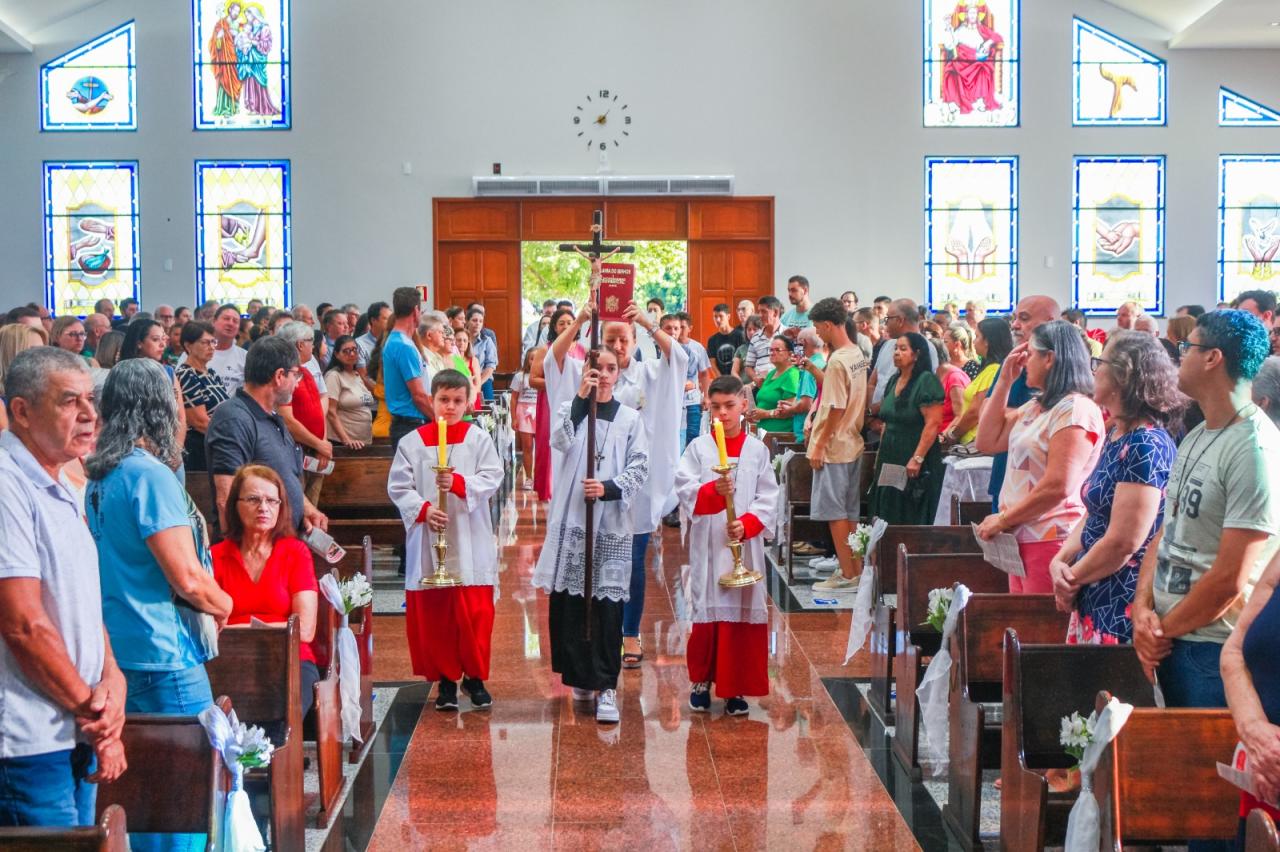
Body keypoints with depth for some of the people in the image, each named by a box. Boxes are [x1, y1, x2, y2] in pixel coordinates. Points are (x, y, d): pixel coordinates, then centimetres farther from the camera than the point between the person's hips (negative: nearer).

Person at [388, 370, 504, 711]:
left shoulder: (479, 439, 4)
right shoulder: (413, 442, 4)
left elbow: (492, 478, -6)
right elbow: (398, 486, 0)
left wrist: (460, 483, -21)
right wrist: (422, 509, -15)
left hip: (470, 544, -1)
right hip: (427, 542, 1)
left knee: (475, 613, 1)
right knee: (432, 615, 4)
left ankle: (474, 676, 17)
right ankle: (445, 679, 18)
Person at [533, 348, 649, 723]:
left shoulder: (630, 418, 7)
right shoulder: (571, 408, 9)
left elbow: (640, 469, 1)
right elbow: (560, 441, -12)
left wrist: (608, 488, -16)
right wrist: (581, 396, -16)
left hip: (611, 523, -1)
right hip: (571, 519, 1)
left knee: (606, 604, -5)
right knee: (568, 601, 3)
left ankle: (606, 687, -4)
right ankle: (583, 677, 19)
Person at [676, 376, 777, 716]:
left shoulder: (757, 450, 4)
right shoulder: (697, 448, 3)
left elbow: (768, 498, 0)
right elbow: (686, 491, -6)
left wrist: (747, 524, -15)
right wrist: (713, 491, -24)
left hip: (746, 546, 1)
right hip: (707, 545, -1)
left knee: (743, 614, 2)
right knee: (706, 613, 3)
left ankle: (736, 688, 12)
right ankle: (701, 682, 20)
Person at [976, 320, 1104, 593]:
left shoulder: (1075, 409, -15)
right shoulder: (1036, 407, 17)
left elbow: (1058, 487, -21)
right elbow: (988, 441, 18)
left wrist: (1003, 519, -13)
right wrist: (1005, 380, 13)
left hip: (1051, 540, -9)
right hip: (1022, 539, 9)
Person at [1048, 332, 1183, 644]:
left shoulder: (1146, 446, -18)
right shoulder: (1115, 436, 11)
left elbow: (1123, 543, -22)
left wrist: (1071, 579, -9)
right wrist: (1060, 561, -2)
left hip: (1123, 608, -9)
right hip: (1094, 599, 9)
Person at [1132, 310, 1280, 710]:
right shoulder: (1196, 437, 11)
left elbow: (1229, 580, -21)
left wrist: (1163, 630, -9)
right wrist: (1143, 609, -4)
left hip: (1217, 650, -8)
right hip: (1170, 642, 8)